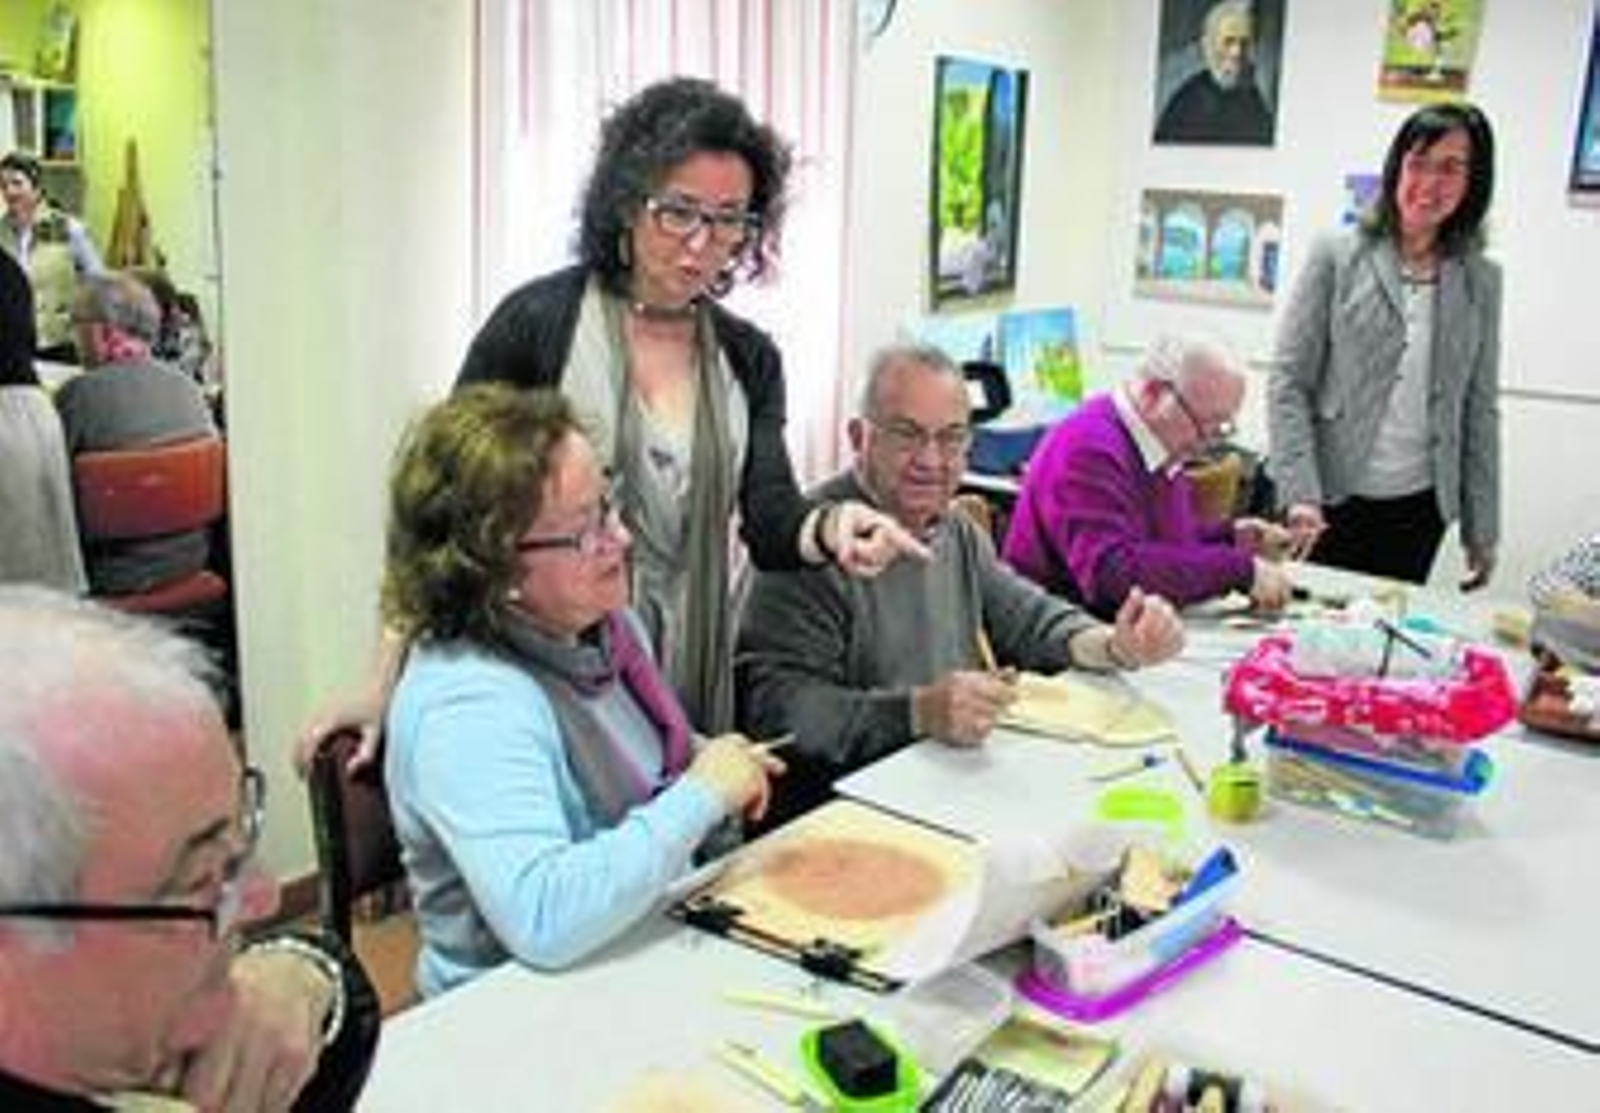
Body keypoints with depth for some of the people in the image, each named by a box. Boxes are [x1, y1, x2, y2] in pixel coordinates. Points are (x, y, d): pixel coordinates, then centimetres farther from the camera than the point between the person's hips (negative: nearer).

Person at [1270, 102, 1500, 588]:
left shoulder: (1481, 280, 6)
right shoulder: (1336, 256, -3)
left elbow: (1480, 409, 9)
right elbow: (1288, 383, -7)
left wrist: (1482, 530, 8)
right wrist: (1299, 494, -16)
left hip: (1420, 510, 3)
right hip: (1334, 500, -3)